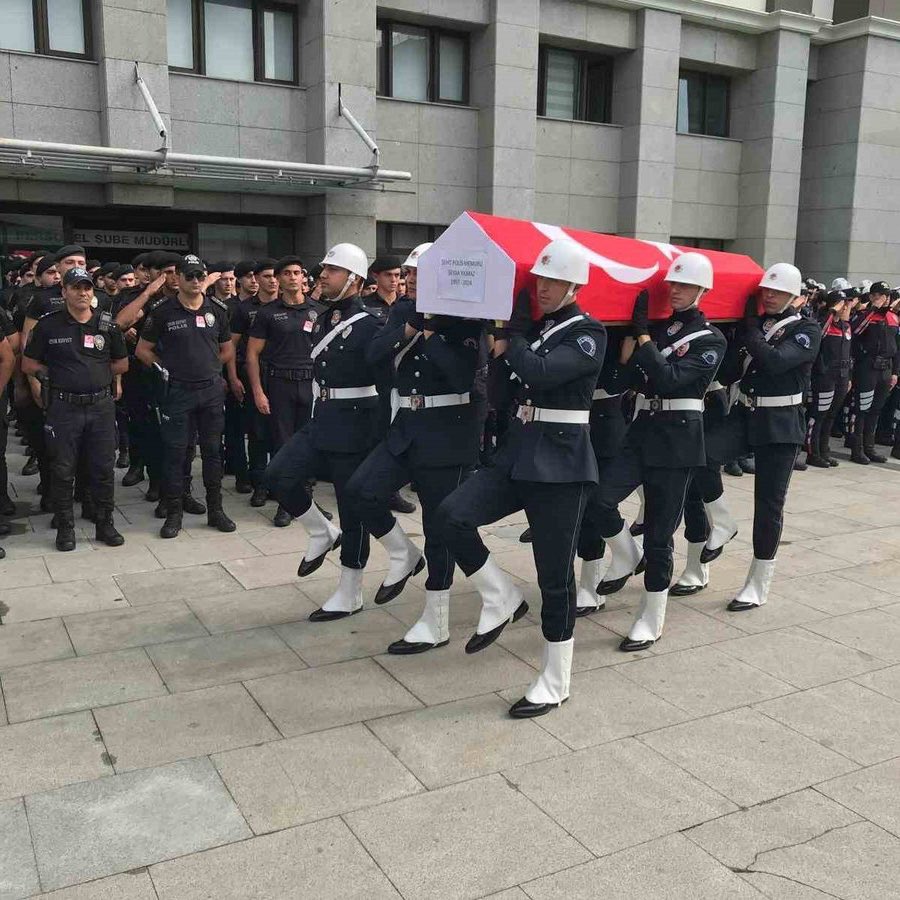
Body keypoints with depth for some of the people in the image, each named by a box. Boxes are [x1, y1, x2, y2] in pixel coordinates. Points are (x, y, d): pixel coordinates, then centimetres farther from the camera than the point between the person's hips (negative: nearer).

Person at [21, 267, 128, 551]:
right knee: (63, 471, 5)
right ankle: (65, 527, 17)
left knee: (103, 468, 8)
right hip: (63, 407, -2)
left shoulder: (107, 324, 5)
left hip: (101, 405, 2)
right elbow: (29, 364, 4)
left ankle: (105, 524, 20)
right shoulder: (48, 324, -1)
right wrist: (59, 375, -2)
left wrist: (97, 375, 3)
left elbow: (121, 363, 14)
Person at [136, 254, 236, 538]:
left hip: (211, 389, 3)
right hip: (177, 391, -2)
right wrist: (164, 370, -1)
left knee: (213, 450, 8)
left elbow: (227, 350, 16)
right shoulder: (163, 310, -3)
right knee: (174, 452, 1)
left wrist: (209, 368, 9)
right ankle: (173, 513, 11)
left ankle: (215, 510, 18)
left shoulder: (217, 309, 5)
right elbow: (143, 349, 4)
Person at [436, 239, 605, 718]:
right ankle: (502, 598, 8)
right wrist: (506, 339, -1)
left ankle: (555, 682, 16)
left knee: (554, 574, 0)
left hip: (561, 461, -6)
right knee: (451, 515, -14)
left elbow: (540, 372, -24)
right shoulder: (533, 327, 13)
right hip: (517, 450, 7)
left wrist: (510, 339, -9)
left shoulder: (589, 333, -8)